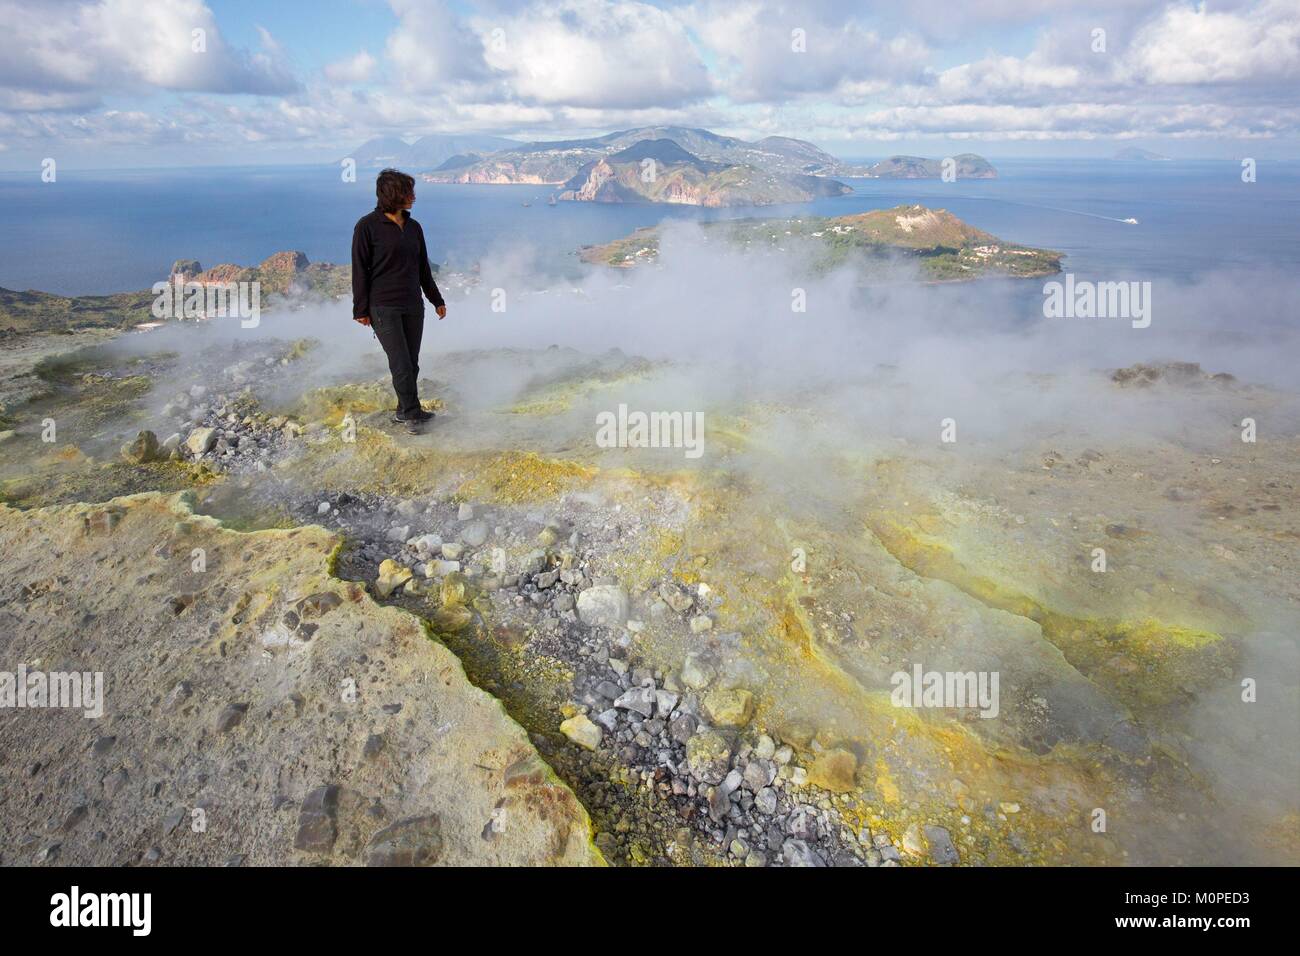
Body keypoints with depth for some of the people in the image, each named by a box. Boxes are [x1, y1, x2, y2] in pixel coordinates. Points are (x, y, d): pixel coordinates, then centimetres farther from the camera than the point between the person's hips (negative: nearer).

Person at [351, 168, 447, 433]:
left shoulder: (413, 227, 11)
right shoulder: (368, 226, -6)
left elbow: (423, 267, 19)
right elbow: (359, 269, -6)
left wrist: (436, 300, 21)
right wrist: (360, 309, -9)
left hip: (413, 306, 6)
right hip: (383, 307, -6)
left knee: (412, 362, 7)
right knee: (401, 362, -9)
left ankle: (404, 411, 19)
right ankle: (411, 413, 3)